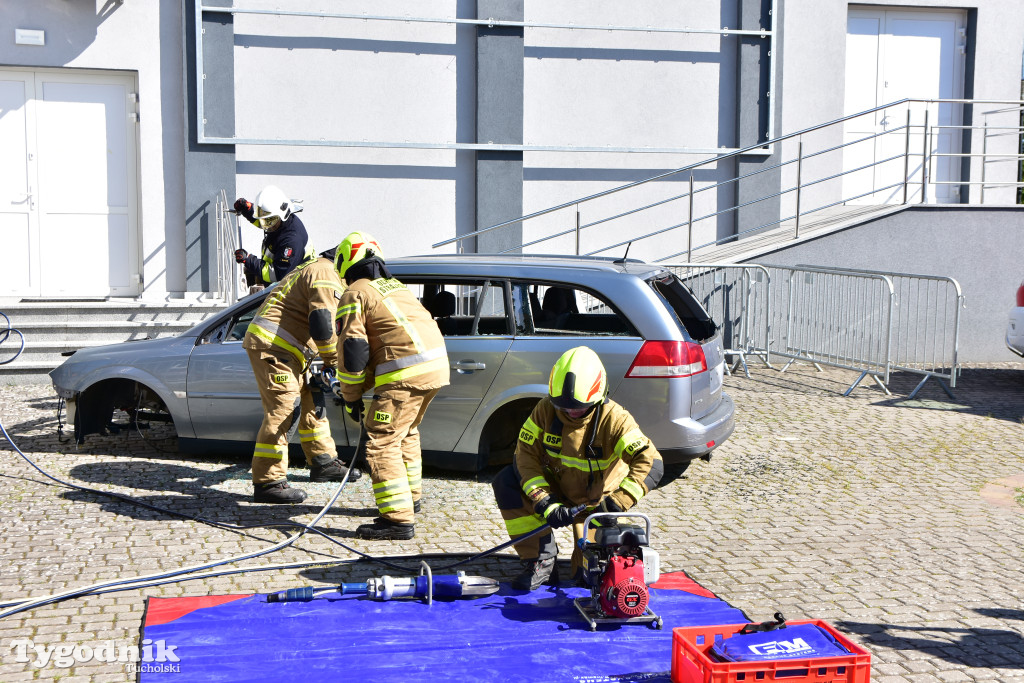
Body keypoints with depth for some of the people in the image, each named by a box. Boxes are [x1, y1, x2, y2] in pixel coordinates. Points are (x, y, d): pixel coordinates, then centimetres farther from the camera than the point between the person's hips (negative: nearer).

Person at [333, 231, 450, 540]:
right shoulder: (394, 286, 27)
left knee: (382, 442, -6)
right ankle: (410, 496, 39)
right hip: (437, 363, 9)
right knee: (406, 433, 27)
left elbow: (352, 349, -6)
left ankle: (399, 518, -11)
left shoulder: (354, 294, 1)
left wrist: (352, 398, 4)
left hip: (406, 372, -9)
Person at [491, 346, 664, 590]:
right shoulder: (546, 409, -18)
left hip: (596, 503, -3)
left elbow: (651, 464, -35)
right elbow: (526, 455, -18)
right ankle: (542, 561, -17)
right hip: (556, 489, 3)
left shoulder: (614, 419, -26)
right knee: (506, 482, -23)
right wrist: (545, 504, -30)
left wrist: (616, 504, -44)